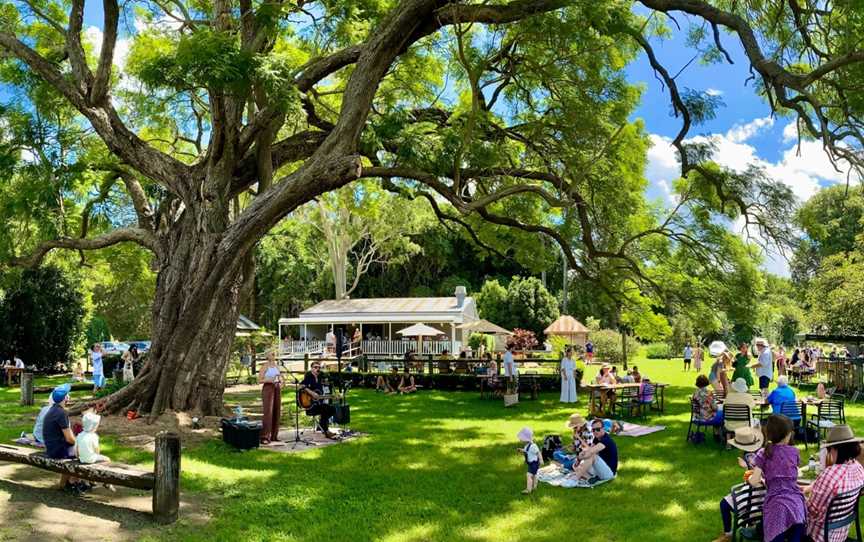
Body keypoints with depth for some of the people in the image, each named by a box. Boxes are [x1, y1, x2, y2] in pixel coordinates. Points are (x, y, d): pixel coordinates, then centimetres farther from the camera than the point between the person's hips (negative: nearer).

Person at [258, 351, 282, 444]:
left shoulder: (277, 366, 13)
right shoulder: (264, 367, -5)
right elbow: (259, 380, -8)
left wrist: (280, 382, 0)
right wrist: (269, 380, -22)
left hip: (277, 389, 6)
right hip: (268, 388, -6)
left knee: (276, 412, 5)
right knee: (268, 412, -11)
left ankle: (274, 435, 14)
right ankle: (265, 437, -9)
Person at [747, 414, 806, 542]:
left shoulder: (763, 454, 2)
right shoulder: (794, 452, 9)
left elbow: (754, 482, -3)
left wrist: (749, 478, 18)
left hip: (777, 506, -2)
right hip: (796, 504, 2)